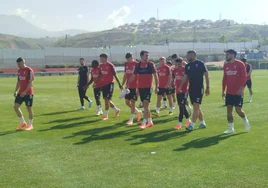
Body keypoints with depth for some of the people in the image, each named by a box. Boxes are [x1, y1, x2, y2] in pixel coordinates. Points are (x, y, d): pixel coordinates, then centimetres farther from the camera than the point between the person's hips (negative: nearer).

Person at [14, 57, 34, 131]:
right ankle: (22, 122, 14)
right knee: (15, 106, 0)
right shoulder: (19, 71, 12)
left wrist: (25, 92, -21)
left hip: (28, 93, -7)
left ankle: (30, 125, 15)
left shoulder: (29, 70, -11)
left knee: (29, 108, 1)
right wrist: (16, 91, 7)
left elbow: (31, 82, -16)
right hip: (20, 93, 7)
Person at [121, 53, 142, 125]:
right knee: (127, 102, 8)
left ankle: (131, 120, 5)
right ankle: (138, 112, 29)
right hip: (128, 86, 7)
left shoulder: (136, 64, -9)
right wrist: (122, 84, 13)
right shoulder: (126, 64, 9)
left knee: (132, 102, -3)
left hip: (135, 87, -7)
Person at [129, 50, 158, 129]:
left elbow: (155, 75, -1)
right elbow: (133, 76, 11)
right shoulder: (138, 65, 6)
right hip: (140, 87, 4)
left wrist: (157, 86, -6)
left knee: (146, 104, -12)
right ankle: (150, 121, 21)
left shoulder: (151, 64, -2)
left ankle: (144, 122, -10)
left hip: (148, 87, -4)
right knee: (145, 105, 9)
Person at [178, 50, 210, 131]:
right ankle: (202, 123, 25)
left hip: (199, 88, -6)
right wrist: (180, 86, -2)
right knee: (196, 107, 12)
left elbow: (206, 75, -4)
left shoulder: (200, 64, -6)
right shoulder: (188, 66, 10)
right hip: (191, 88, 6)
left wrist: (207, 87, -7)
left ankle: (192, 125, -10)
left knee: (196, 106, -9)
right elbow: (185, 77, 11)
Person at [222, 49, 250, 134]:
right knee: (229, 109, 2)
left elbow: (244, 77, -12)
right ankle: (231, 128, 10)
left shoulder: (240, 64, -7)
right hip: (229, 92, 5)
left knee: (238, 109, -5)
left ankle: (245, 120, 26)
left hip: (238, 92, -5)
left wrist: (241, 88, -21)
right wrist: (223, 90, 12)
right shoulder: (226, 65, 9)